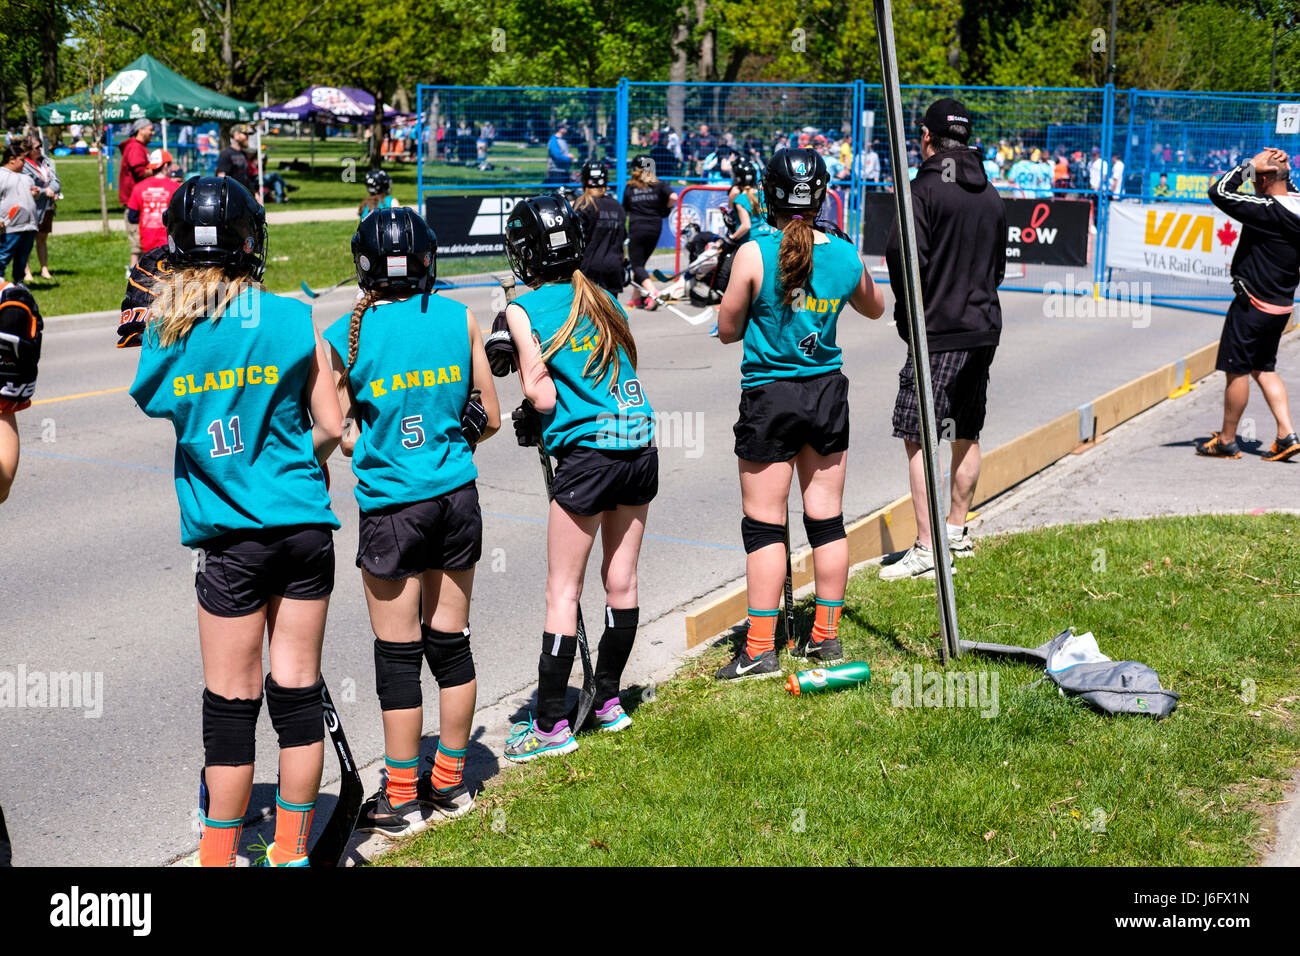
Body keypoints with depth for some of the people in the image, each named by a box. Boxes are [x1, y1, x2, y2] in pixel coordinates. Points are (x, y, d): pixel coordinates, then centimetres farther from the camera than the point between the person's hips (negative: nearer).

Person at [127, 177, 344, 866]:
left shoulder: (162, 326, -3)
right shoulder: (294, 319, -4)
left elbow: (150, 413, 5)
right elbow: (330, 428, 0)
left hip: (228, 536, 0)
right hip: (304, 525, 1)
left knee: (230, 704, 7)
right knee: (298, 691, 10)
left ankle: (219, 853, 15)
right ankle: (292, 850, 21)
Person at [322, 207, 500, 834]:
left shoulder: (345, 335, -7)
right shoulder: (460, 319, 0)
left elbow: (336, 435, -3)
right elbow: (489, 420, 4)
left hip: (392, 506, -3)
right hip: (457, 496, 3)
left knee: (398, 654, 5)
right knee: (450, 641, 14)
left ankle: (402, 799, 13)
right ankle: (450, 782, 25)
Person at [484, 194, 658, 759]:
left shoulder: (524, 309, -5)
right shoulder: (604, 299, 13)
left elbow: (544, 398, -9)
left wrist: (515, 357, 6)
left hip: (588, 452, -6)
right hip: (640, 441, 6)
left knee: (563, 591, 1)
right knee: (621, 580, 14)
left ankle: (552, 724, 5)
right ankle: (609, 701, 25)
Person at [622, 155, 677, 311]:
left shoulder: (629, 188, 5)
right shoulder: (659, 185, 5)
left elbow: (625, 209, 10)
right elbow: (673, 197, -10)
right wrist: (665, 209, 8)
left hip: (636, 229, -3)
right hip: (654, 229, 3)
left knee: (637, 265, -4)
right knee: (640, 262, 16)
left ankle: (652, 293, -26)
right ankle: (637, 298, 17)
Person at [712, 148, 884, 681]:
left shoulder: (754, 255, -13)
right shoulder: (846, 255, -1)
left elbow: (728, 329, -3)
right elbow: (874, 308, 19)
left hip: (769, 396, -4)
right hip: (827, 392, 4)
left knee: (764, 525, 1)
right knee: (827, 519, 12)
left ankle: (760, 649, 2)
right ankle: (826, 636, 21)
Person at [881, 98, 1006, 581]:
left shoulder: (925, 188, -11)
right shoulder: (991, 195, 12)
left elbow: (904, 257, -18)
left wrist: (909, 312, -2)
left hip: (938, 332, -8)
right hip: (985, 328, 8)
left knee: (917, 438, -7)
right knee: (966, 433, 17)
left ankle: (927, 549, -10)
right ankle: (958, 531, 29)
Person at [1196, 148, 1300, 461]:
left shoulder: (1267, 209, -22)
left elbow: (1219, 191, -23)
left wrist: (1250, 164, -15)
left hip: (1253, 306, -9)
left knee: (1236, 370, 3)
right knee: (1264, 369, 18)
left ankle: (1226, 441, 12)